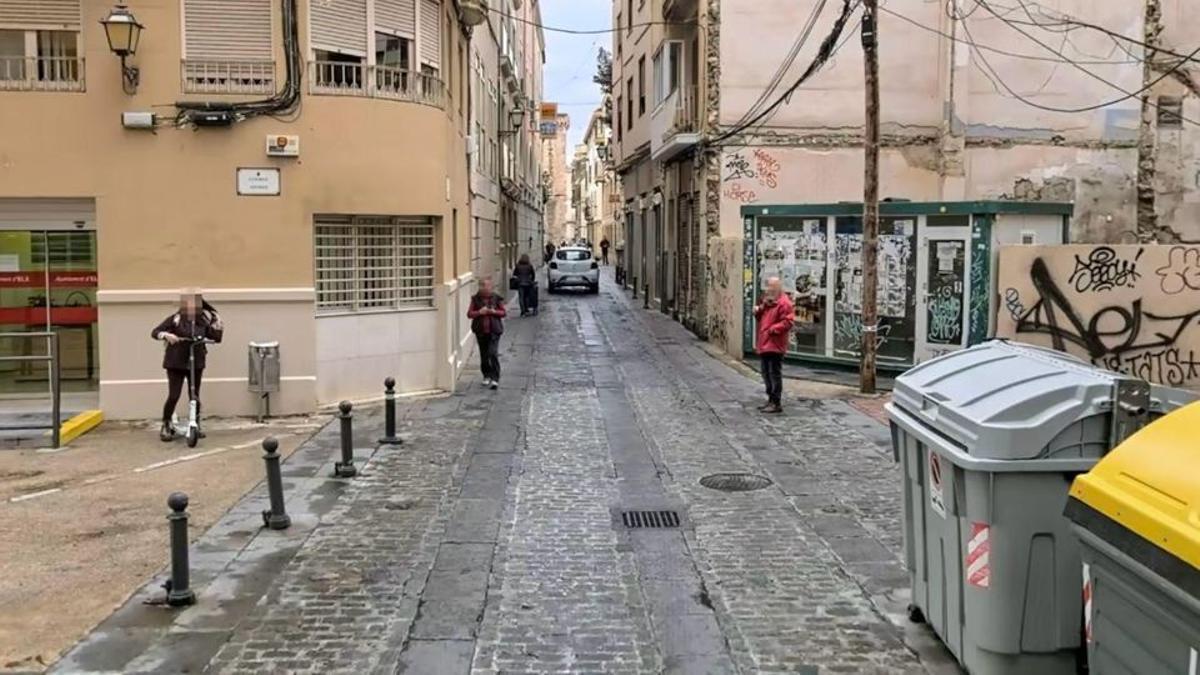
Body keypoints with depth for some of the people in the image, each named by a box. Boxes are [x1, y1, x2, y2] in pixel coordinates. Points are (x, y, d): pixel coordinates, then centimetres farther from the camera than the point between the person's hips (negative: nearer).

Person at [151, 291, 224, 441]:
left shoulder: (204, 321, -1)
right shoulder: (175, 319, -9)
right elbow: (155, 332, -9)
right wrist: (166, 335, -28)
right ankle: (166, 426, 13)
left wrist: (219, 328, -13)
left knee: (195, 396, 8)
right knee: (174, 396, -5)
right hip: (176, 363, -3)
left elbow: (215, 337, 5)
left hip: (196, 364, 3)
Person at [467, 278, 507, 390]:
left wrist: (494, 311, -16)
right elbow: (469, 314, 2)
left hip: (494, 330, -3)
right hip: (480, 331, 3)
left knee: (493, 354, -14)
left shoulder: (496, 298, -1)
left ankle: (495, 379, -12)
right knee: (484, 355, 12)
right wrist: (480, 312, -16)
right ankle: (487, 376, 30)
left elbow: (504, 312, 3)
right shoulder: (476, 299, 2)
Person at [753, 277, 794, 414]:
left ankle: (777, 403, -3)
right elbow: (762, 317, 28)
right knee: (766, 373, 15)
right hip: (764, 344, 10)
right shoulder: (768, 301, 18)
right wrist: (758, 311, 7)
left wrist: (772, 329, -22)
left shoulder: (783, 303, -13)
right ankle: (771, 400, 24)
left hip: (774, 345, -10)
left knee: (774, 374, -7)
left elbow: (787, 322, -21)